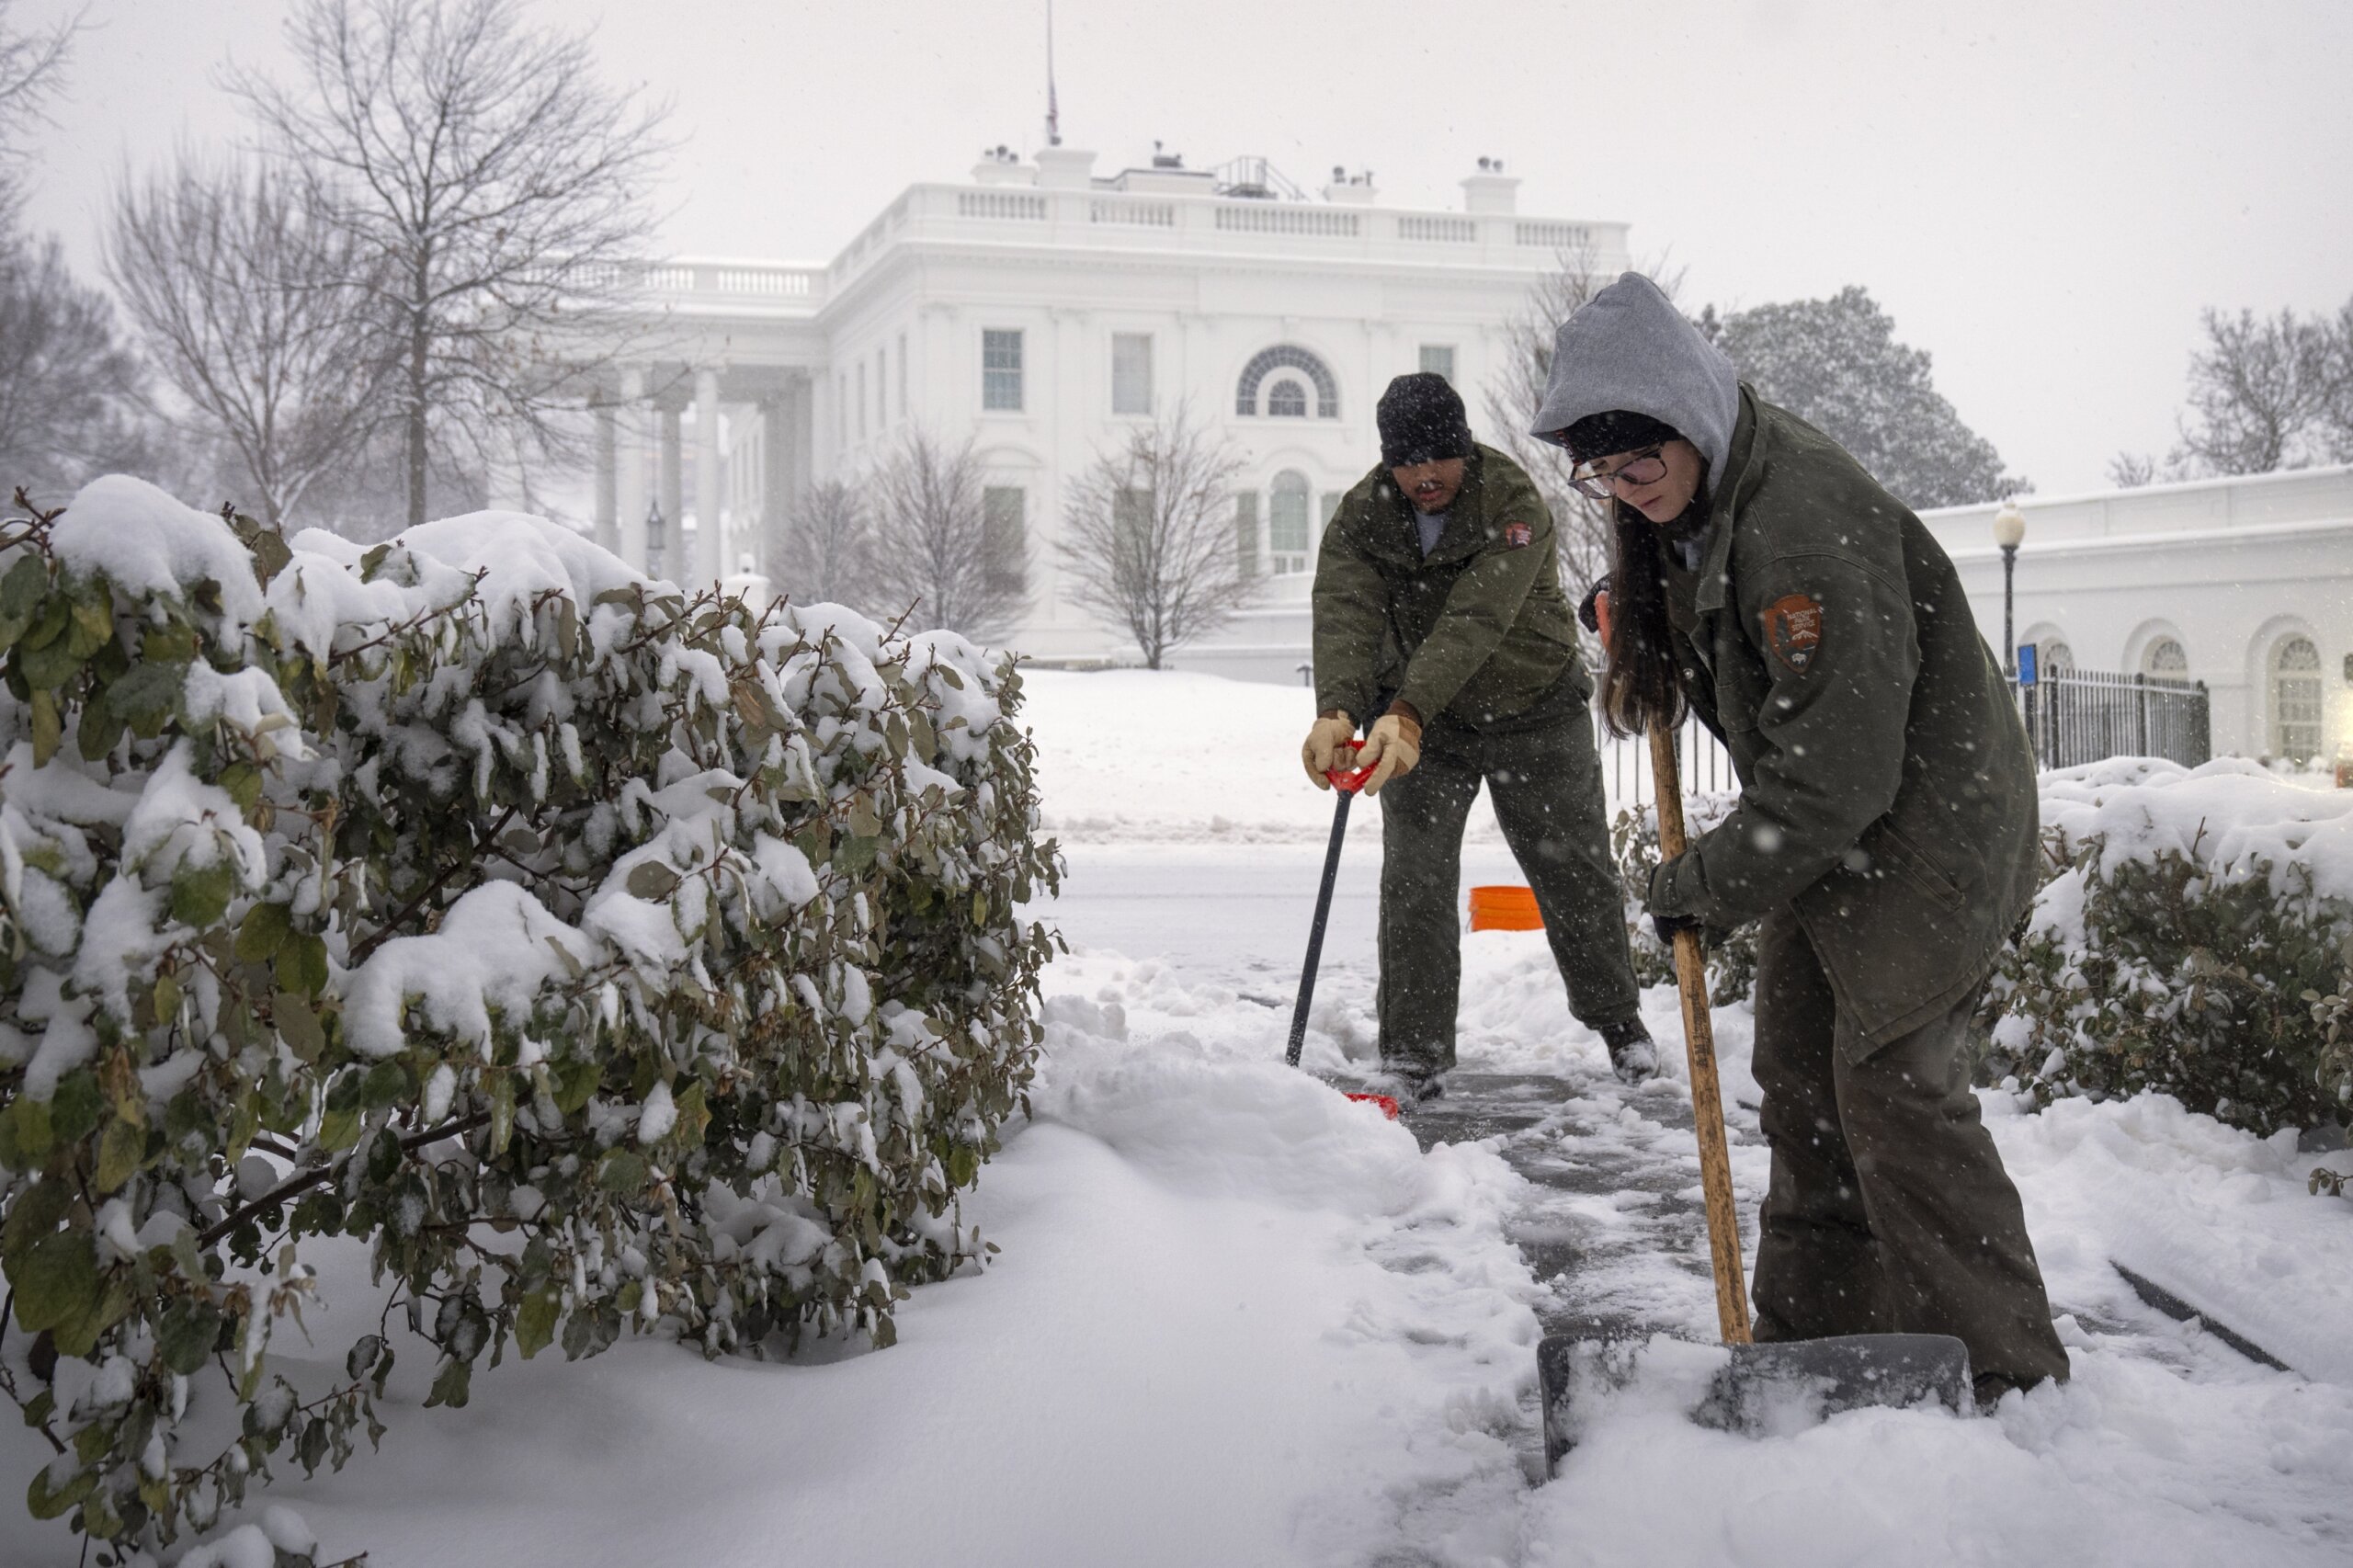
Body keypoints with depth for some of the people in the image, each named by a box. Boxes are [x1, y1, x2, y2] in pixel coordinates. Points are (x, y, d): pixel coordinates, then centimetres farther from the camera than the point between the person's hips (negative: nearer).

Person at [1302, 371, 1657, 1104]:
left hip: (1535, 712, -2)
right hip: (1418, 723, 2)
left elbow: (1475, 622, -37)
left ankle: (1618, 1021, 30)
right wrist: (1336, 709, -49)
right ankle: (1415, 1053, 4)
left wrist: (1407, 712, -51)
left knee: (1575, 873, 10)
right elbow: (1343, 613, -29)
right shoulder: (1361, 516, -14)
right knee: (1413, 884, -6)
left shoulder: (1514, 503, -25)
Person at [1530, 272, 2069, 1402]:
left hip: (1922, 821, -10)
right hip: (1822, 833, 10)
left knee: (1893, 1088, -10)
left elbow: (1838, 770, -29)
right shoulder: (1697, 500, 1)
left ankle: (2003, 1378, 1)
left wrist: (1709, 883, -18)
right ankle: (1813, 1339, 22)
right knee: (1799, 1078, 11)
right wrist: (1632, 605, 8)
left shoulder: (1803, 524, -30)